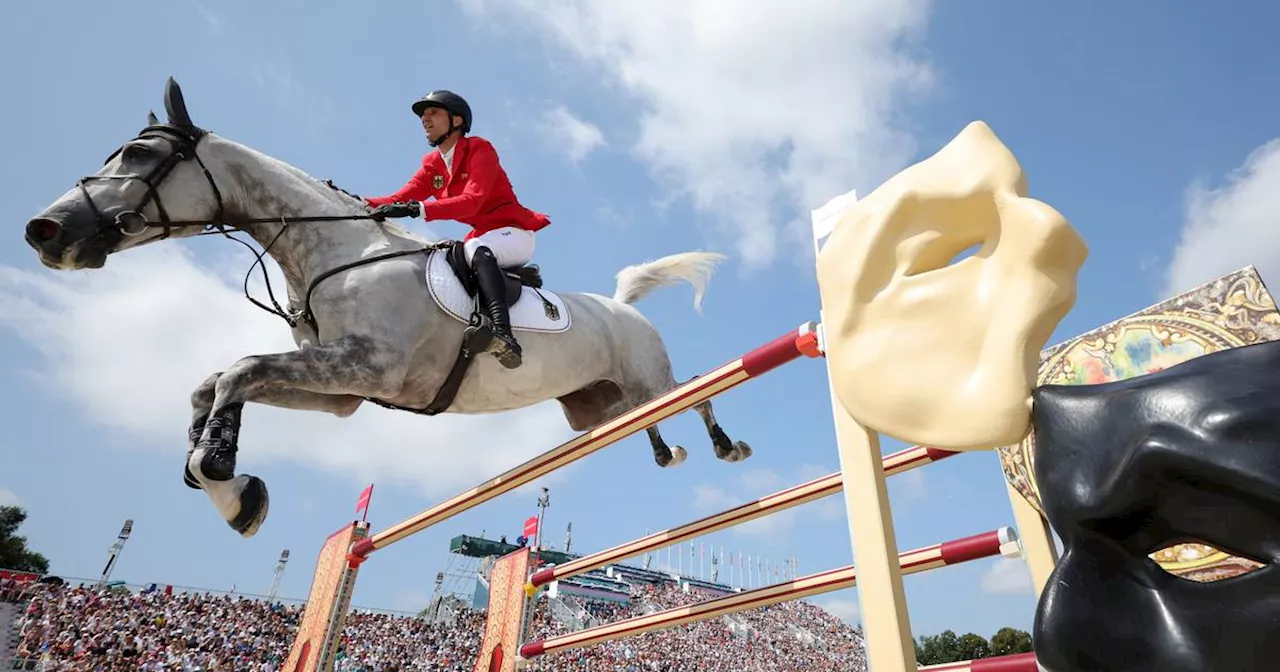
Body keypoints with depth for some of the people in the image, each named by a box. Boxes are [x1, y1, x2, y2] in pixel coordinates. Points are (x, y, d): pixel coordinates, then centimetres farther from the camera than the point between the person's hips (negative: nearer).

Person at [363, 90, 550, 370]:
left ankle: (503, 335, -56)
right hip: (482, 238, 8)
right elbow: (398, 200, 1)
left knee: (476, 248, -38)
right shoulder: (432, 165, 13)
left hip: (515, 233, -8)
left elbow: (472, 201, -25)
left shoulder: (479, 149, -8)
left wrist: (417, 208, -36)